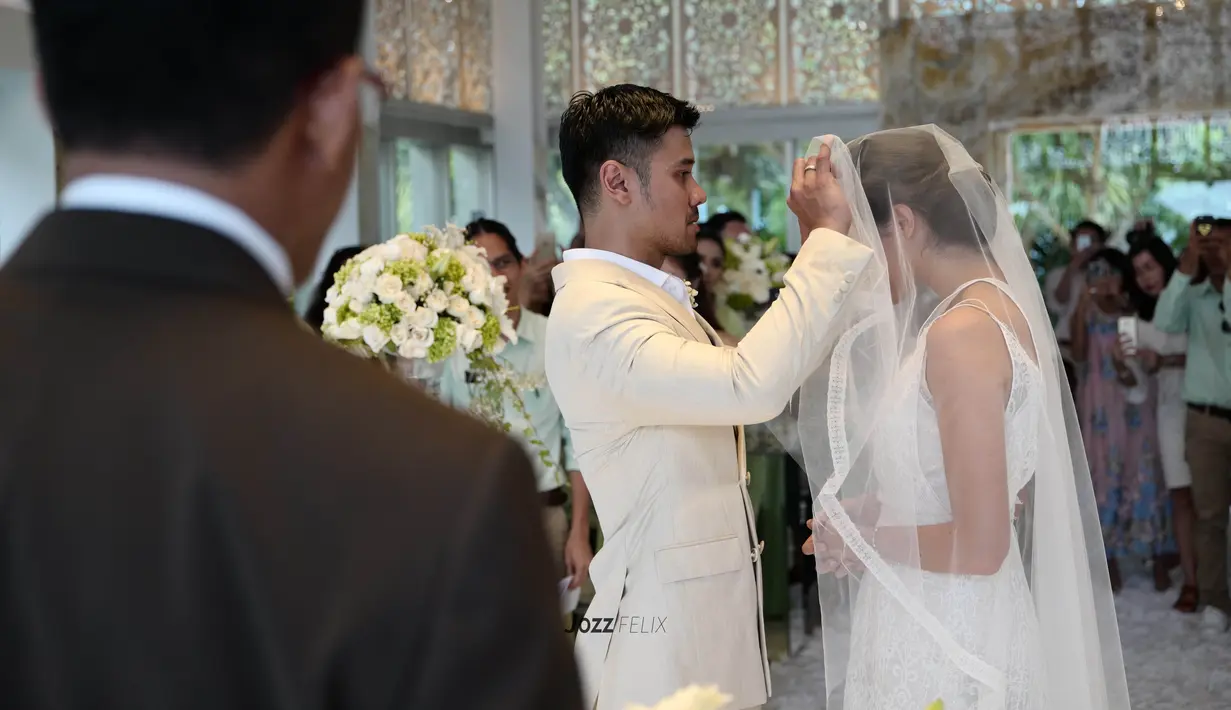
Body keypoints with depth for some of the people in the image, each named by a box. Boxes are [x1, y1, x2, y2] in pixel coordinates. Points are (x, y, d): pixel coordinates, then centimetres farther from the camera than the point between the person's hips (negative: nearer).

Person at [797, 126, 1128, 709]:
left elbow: (979, 546, -24)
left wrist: (865, 538, -10)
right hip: (942, 632, 9)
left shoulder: (962, 332, -21)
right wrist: (881, 511, 5)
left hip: (943, 649, -9)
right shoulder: (998, 305, 7)